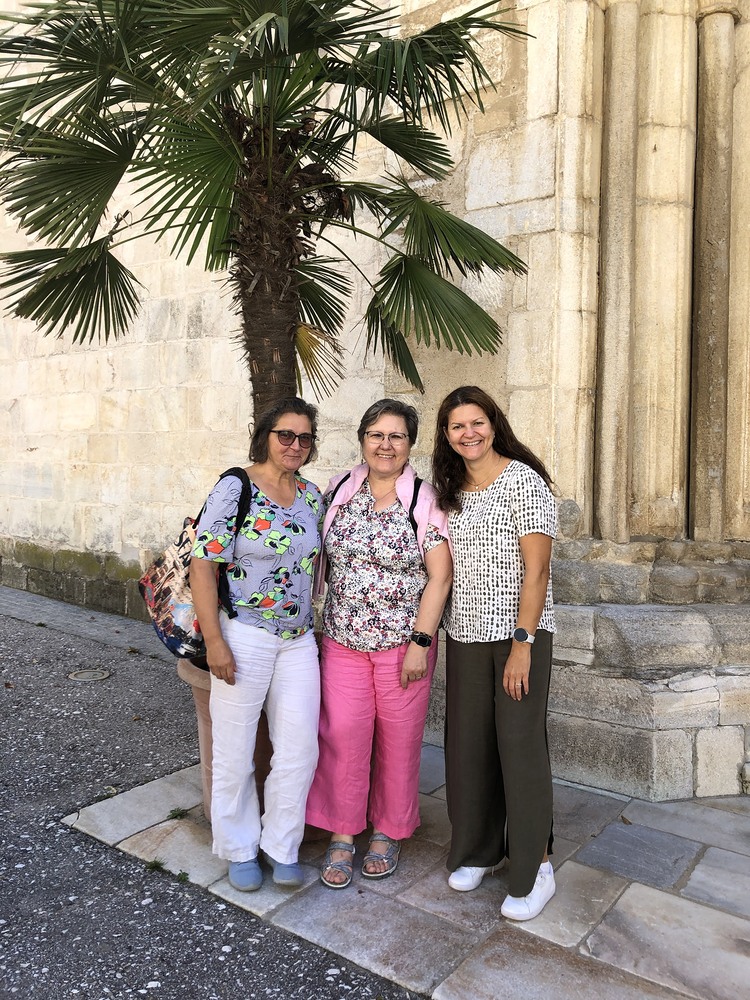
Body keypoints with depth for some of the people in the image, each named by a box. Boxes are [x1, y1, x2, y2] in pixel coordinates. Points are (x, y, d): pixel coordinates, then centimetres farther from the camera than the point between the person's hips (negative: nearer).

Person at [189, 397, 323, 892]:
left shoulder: (312, 495, 7)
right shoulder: (234, 489, -11)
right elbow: (203, 565, -13)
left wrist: (311, 623, 14)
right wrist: (214, 642, -16)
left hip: (300, 640, 5)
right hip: (244, 637, -5)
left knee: (301, 748, 7)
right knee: (236, 752, 8)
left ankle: (281, 846, 28)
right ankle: (239, 849, 31)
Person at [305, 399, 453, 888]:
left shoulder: (426, 500, -6)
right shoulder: (338, 490, 4)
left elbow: (440, 575, -9)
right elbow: (318, 556, 12)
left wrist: (420, 643, -13)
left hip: (404, 643, -2)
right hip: (343, 640, 3)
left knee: (399, 739, 9)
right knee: (342, 735, 3)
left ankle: (390, 832, 29)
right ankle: (341, 837, 21)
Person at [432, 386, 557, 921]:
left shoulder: (524, 481, -9)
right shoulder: (451, 490, 10)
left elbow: (537, 570, -13)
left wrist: (522, 644, -18)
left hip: (521, 634, -6)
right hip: (465, 635, 6)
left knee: (521, 746, -1)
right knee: (468, 743, 11)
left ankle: (535, 871, 17)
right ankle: (477, 849, 30)